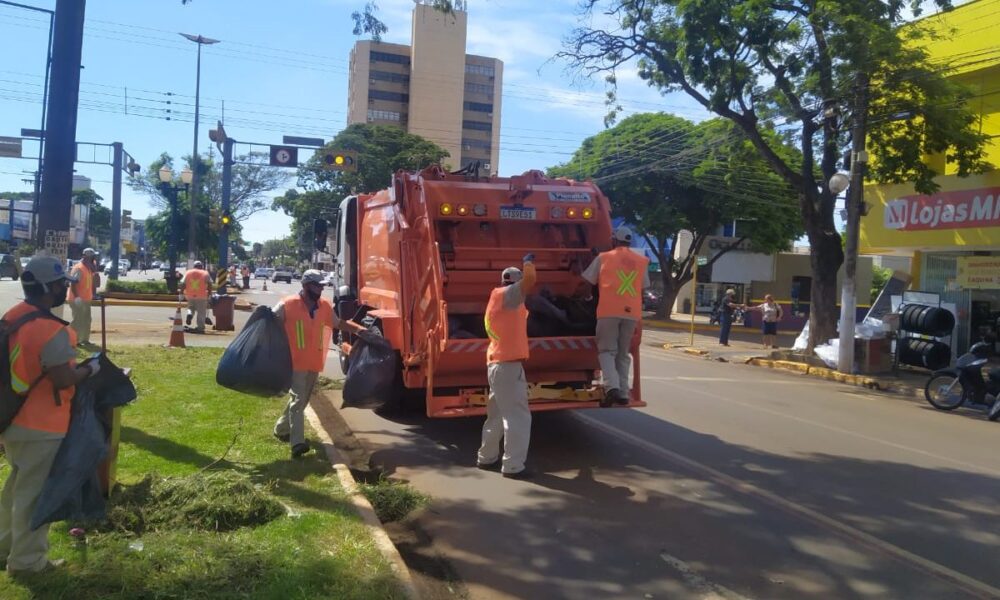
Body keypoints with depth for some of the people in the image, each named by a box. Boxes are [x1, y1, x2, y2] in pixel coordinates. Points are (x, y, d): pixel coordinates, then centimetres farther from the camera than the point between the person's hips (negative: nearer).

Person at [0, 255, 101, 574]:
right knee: (34, 491, 5)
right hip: (40, 425, -9)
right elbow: (64, 380, -25)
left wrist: (71, 362, 14)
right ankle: (27, 560, 18)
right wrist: (89, 369, -8)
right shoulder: (51, 330, -26)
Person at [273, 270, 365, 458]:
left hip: (314, 363, 6)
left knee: (302, 400, 18)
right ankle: (297, 443, -15)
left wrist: (358, 329, 7)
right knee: (298, 400, -13)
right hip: (295, 362, -6)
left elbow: (338, 323, 18)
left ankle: (281, 429, 39)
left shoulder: (325, 306, 6)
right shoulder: (288, 305, -10)